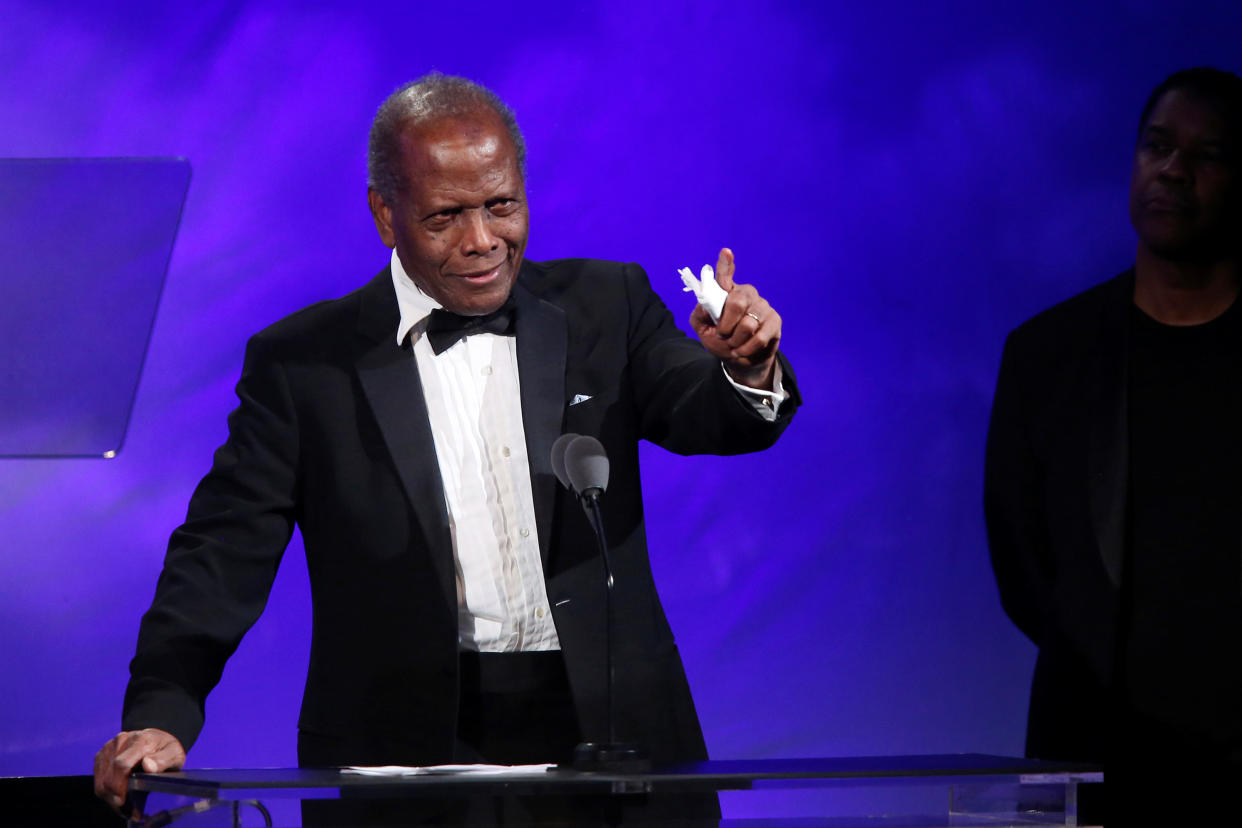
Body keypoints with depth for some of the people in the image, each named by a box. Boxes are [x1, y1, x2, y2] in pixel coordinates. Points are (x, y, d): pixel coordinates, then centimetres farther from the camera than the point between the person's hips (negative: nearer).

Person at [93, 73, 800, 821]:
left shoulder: (605, 307, 11)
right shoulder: (302, 364, 5)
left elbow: (700, 415, -3)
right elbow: (224, 558, 3)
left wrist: (747, 368, -27)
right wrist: (161, 718, -11)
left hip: (605, 734, 2)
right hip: (402, 752, -2)